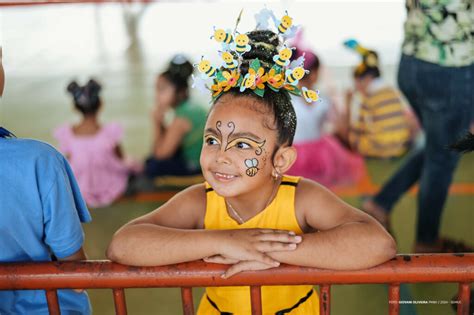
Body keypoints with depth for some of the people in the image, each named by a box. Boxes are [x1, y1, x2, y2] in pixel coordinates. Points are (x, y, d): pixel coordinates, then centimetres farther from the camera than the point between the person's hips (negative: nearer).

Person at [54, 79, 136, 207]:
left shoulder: (65, 133, -18)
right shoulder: (110, 131, -24)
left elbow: (70, 162, -5)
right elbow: (120, 158, -8)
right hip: (110, 190, -4)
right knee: (130, 165, 27)